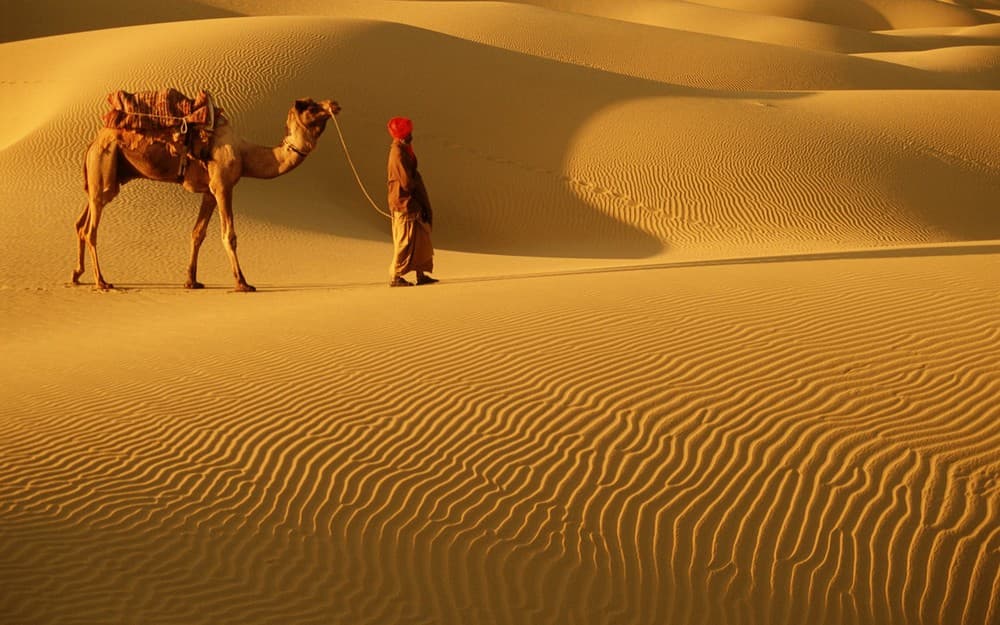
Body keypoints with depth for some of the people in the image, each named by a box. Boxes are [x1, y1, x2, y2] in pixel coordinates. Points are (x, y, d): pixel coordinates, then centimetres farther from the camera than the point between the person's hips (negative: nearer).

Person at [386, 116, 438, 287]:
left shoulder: (403, 150, 12)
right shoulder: (398, 154, -19)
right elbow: (407, 182, -21)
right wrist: (417, 180, -2)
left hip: (412, 204, 10)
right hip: (405, 204, -10)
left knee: (420, 240, 13)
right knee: (405, 242, -5)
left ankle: (421, 275, 18)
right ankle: (395, 277, 1)